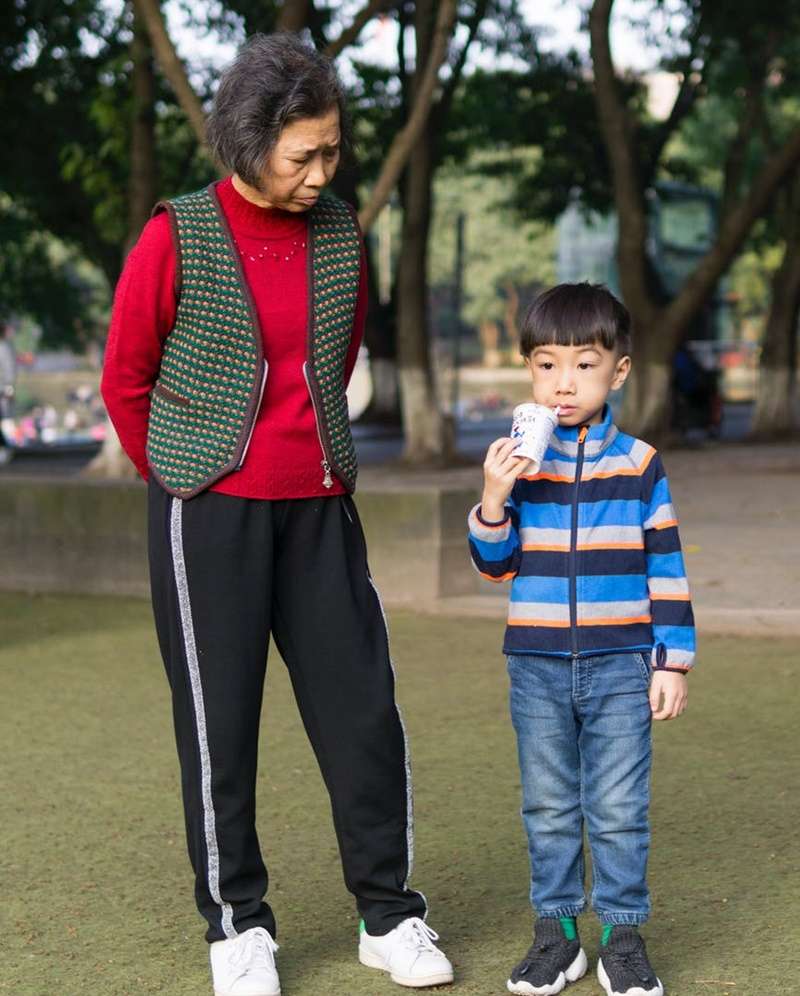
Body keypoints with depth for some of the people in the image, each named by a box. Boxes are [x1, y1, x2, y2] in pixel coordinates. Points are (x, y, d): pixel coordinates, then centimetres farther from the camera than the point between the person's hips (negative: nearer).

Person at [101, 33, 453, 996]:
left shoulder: (341, 237, 4)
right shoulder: (175, 239, -8)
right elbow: (125, 381, 0)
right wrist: (186, 481, 6)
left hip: (318, 510, 4)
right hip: (208, 516, -4)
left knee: (363, 709, 4)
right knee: (219, 722, 3)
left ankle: (389, 914, 16)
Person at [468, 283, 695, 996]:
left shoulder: (639, 464, -2)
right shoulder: (518, 460, 1)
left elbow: (666, 569, 1)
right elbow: (496, 567, 3)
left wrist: (673, 661, -2)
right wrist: (493, 501, -15)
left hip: (620, 667, -2)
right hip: (538, 668, 2)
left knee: (619, 810, 1)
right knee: (548, 808, 10)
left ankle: (624, 937, 13)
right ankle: (555, 932, 20)